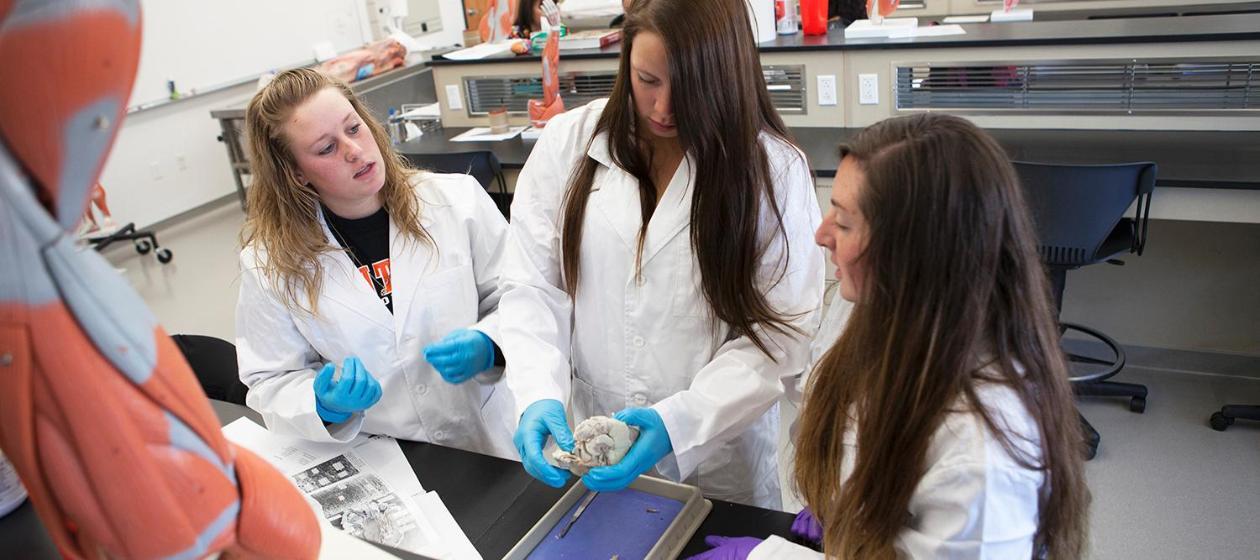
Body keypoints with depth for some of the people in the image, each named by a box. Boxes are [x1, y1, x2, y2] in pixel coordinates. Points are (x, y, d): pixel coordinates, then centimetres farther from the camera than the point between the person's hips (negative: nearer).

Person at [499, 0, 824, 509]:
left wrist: (679, 421, -25)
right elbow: (530, 286, -6)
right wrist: (541, 398, -22)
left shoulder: (774, 168, -12)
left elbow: (781, 329, -13)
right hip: (585, 438, 2)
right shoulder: (568, 142, -6)